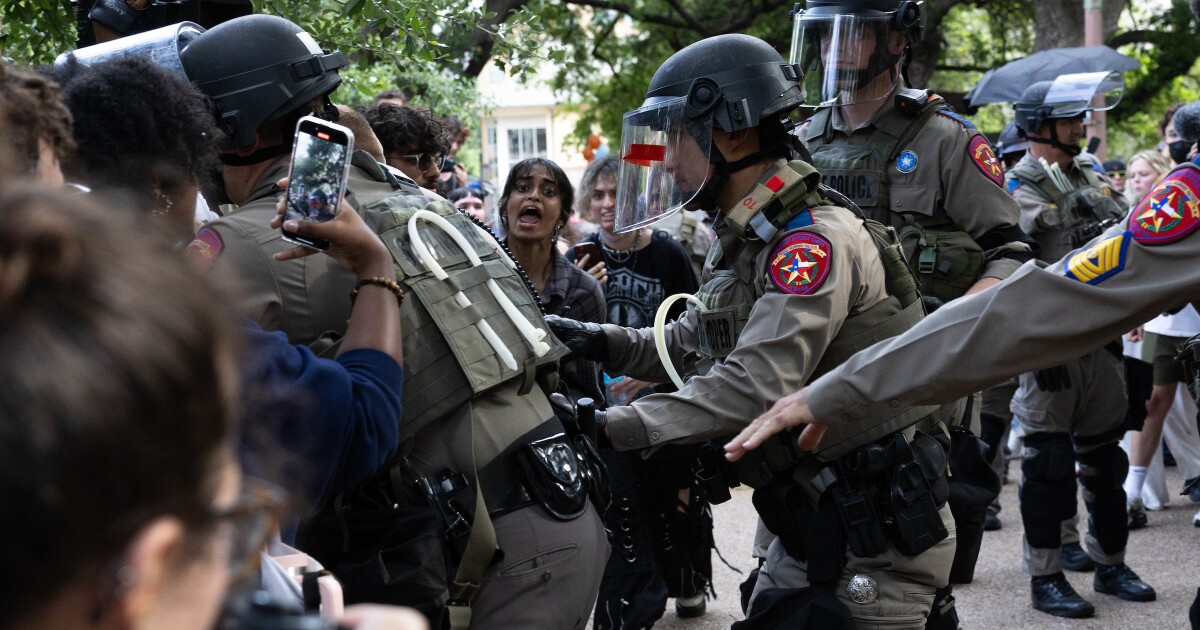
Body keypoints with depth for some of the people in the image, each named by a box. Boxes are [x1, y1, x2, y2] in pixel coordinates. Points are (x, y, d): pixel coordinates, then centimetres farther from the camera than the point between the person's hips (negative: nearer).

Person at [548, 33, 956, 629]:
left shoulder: (814, 240, -22)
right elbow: (689, 345, 17)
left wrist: (611, 425, -32)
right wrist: (603, 341, -1)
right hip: (811, 531, 9)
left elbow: (756, 385, -31)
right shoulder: (742, 242, 10)